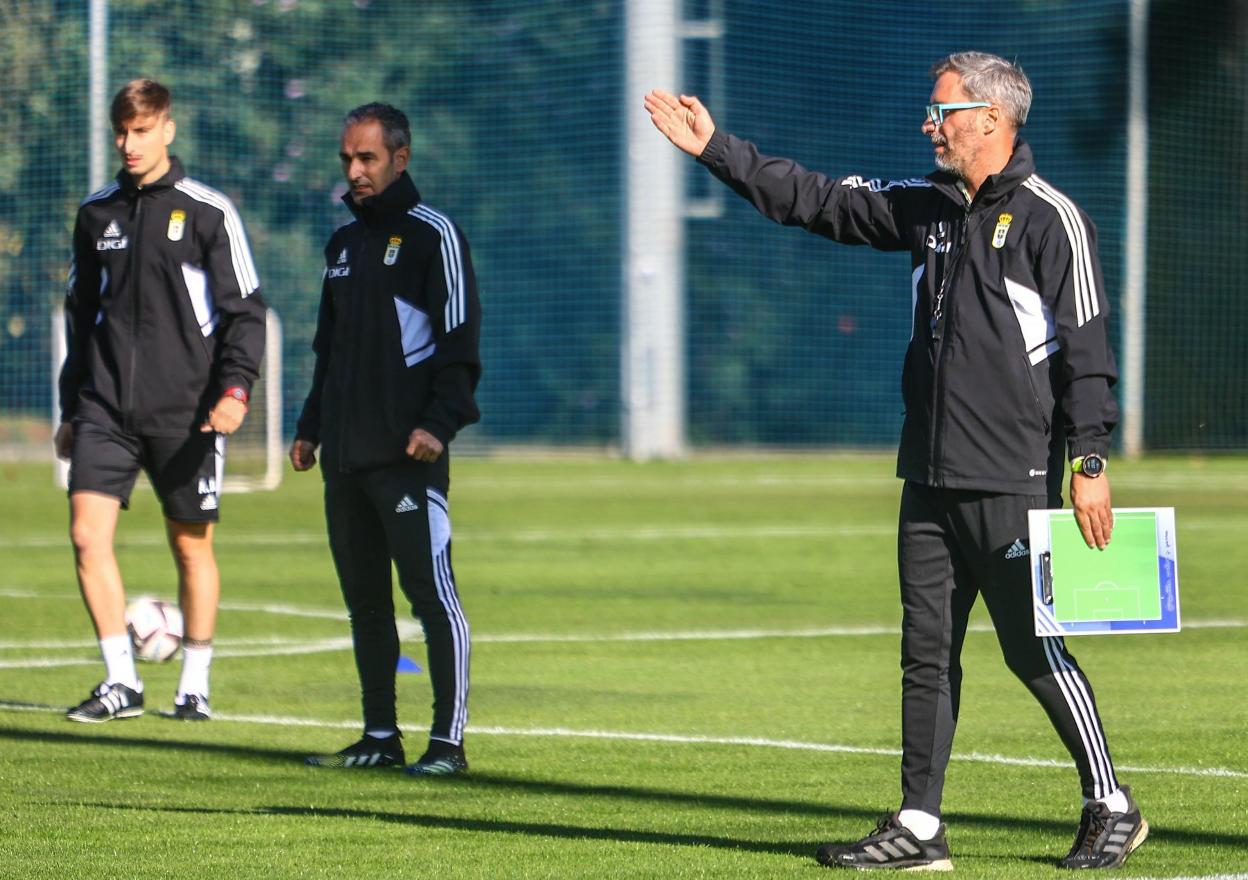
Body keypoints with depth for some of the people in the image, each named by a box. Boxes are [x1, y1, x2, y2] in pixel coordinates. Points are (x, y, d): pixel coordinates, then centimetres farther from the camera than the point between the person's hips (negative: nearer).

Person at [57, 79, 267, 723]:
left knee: (191, 547, 4)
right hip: (105, 406, 3)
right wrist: (70, 409, 17)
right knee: (87, 533, -10)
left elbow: (244, 311, -2)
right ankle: (120, 682, -3)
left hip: (184, 411, -3)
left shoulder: (207, 212, -2)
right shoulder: (96, 213, 11)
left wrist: (235, 387, -17)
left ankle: (194, 686, 16)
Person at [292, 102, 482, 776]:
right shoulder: (343, 243, 20)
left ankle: (447, 741, -9)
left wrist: (439, 423, -20)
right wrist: (311, 427, 20)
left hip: (408, 455, -8)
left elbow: (460, 340, -10)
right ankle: (379, 737, 14)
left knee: (431, 592, -10)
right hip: (345, 456, 8)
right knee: (364, 599, 9)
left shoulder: (433, 234, -3)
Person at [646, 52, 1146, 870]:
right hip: (930, 475, 8)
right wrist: (716, 149, 13)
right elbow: (815, 199, 17)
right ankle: (919, 827, 10)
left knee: (1032, 648, -5)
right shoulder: (925, 205, 13)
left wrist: (1090, 463, -16)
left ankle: (1110, 807, 7)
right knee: (927, 649, 7)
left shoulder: (1050, 219, -9)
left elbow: (1087, 346, -12)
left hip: (1011, 479, -8)